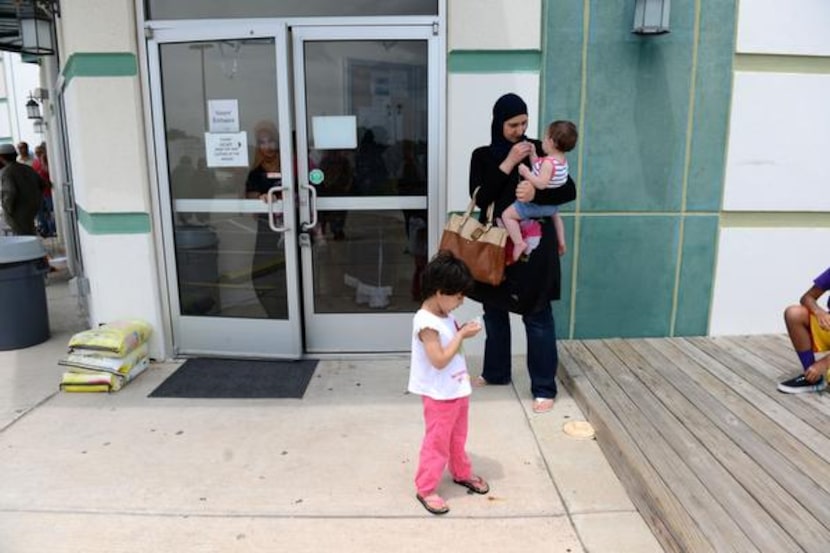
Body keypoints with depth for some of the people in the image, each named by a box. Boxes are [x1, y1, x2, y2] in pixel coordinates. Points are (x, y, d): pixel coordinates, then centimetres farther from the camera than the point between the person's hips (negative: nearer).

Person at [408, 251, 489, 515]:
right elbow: (439, 360, -29)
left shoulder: (444, 315, 2)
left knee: (458, 437, 25)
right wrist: (462, 335, -23)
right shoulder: (426, 322, -26)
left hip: (457, 389, 9)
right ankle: (426, 488, 20)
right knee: (437, 441, 4)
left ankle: (462, 473, 45)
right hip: (439, 395, -9)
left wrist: (462, 331, -2)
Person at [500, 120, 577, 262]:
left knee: (507, 214, -8)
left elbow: (541, 183, -36)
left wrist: (526, 172, -29)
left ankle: (519, 243, -13)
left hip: (537, 204, -10)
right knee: (555, 214, 43)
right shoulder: (562, 160, 1)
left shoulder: (549, 162, -27)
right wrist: (532, 154, 5)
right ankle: (561, 241, 49)